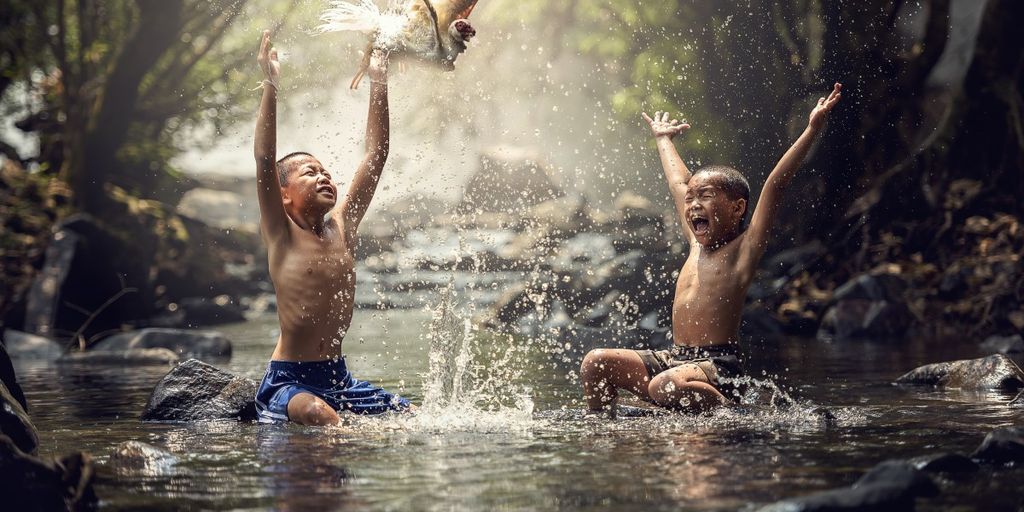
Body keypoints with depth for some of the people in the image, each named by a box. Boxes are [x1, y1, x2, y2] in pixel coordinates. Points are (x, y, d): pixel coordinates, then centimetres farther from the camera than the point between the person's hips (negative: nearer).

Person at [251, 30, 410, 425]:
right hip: (288, 381, -6)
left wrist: (379, 83, 6)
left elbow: (376, 156, 9)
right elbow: (265, 161, -17)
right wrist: (271, 85, -23)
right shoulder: (281, 235, -4)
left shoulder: (341, 226, 9)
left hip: (338, 377, 6)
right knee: (316, 414, -37)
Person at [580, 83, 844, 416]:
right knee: (596, 363, -1)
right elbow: (679, 183, 30)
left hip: (719, 367, -8)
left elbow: (775, 185, -12)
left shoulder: (744, 249, -4)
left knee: (667, 386, -36)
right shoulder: (697, 245, 16)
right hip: (676, 359, 8)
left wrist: (812, 129, -19)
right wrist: (662, 140, 46)